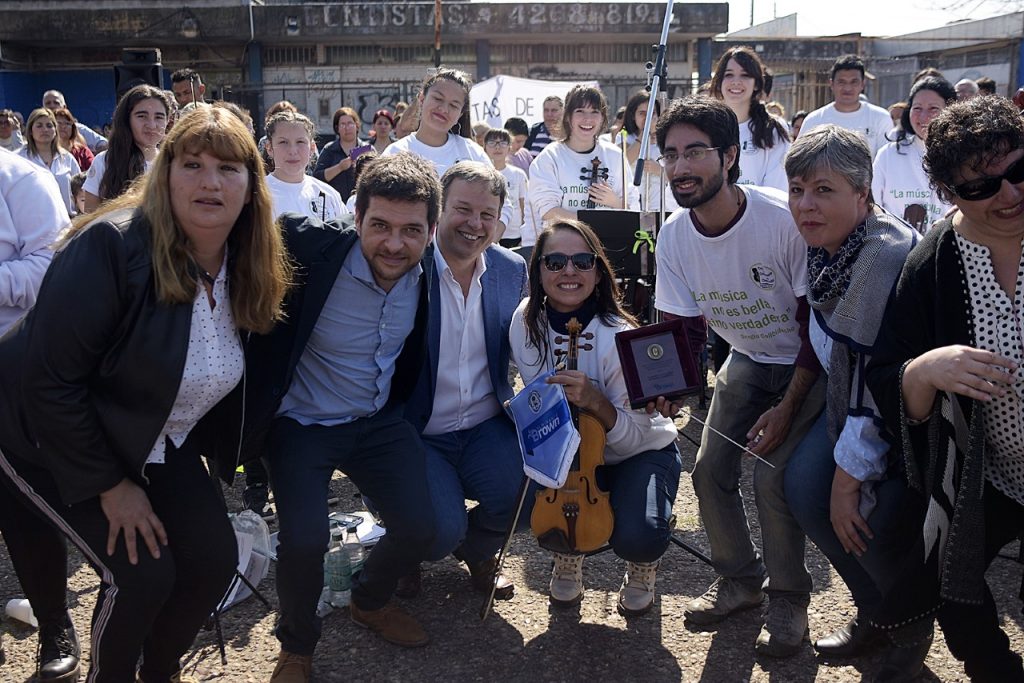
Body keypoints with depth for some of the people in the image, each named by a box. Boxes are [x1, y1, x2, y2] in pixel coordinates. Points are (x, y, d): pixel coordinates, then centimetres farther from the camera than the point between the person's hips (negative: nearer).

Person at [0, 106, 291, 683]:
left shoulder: (252, 266, -7)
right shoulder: (112, 247, -29)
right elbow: (49, 379, -28)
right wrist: (110, 485, -22)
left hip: (161, 442, 6)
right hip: (58, 438, -6)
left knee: (215, 558, 0)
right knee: (142, 573, -14)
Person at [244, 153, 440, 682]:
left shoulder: (428, 274, -8)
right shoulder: (310, 247, -25)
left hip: (379, 420, 4)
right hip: (303, 422, -4)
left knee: (418, 529, -5)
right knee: (304, 540, -21)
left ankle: (370, 601, 31)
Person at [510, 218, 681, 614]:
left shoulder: (617, 338, -27)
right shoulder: (526, 323, -14)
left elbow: (634, 437, -23)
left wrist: (595, 401, -40)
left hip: (642, 452, -4)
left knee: (637, 537, -32)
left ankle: (641, 566, 10)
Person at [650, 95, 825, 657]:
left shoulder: (785, 221, -28)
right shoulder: (673, 236, -12)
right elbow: (688, 328, -4)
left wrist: (787, 408, -22)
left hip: (808, 365, -5)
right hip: (746, 360, 5)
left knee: (772, 478, -18)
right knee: (709, 472, -1)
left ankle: (788, 598, 8)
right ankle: (740, 579, 25)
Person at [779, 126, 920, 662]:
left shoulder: (887, 255, -31)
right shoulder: (823, 245, -4)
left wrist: (850, 475, -22)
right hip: (856, 399, 8)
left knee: (873, 516, -19)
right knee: (803, 485, -5)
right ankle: (875, 613, 17)